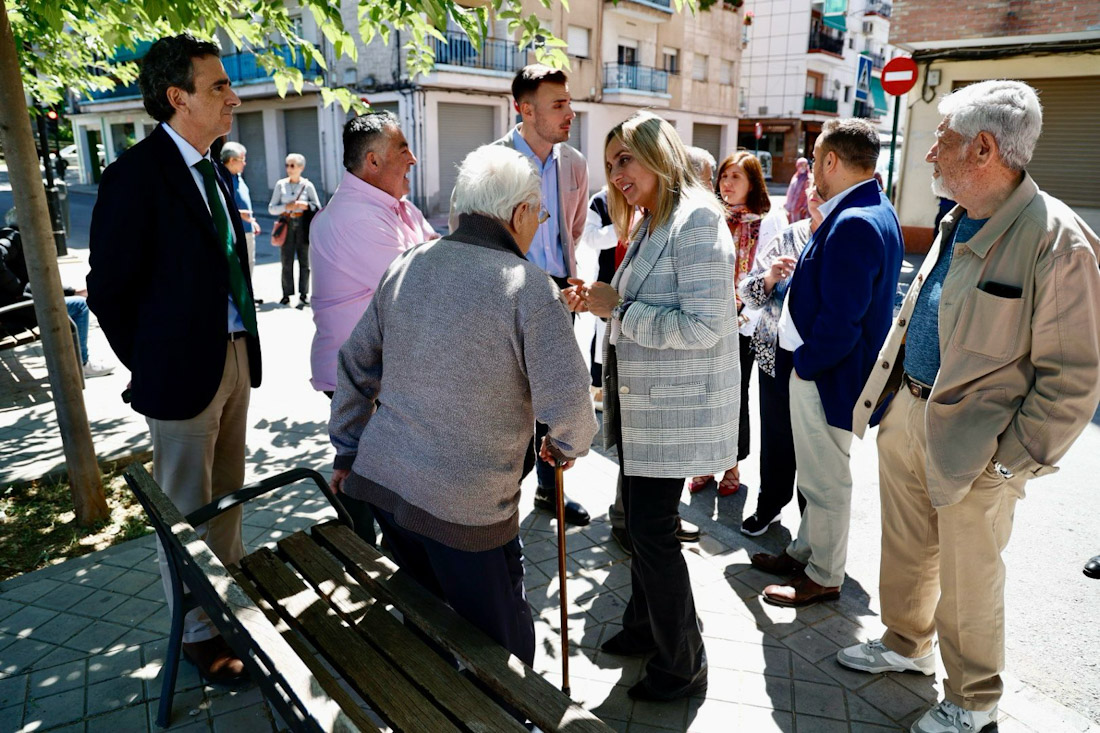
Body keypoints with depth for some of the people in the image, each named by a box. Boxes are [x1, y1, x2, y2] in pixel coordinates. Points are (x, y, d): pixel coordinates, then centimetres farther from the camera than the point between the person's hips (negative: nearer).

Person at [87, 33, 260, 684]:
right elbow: (109, 290, -12)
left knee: (227, 495, 20)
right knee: (187, 508, 9)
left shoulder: (214, 173, 10)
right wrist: (152, 367, -4)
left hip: (236, 356, 7)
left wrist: (246, 348, 8)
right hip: (184, 368, -7)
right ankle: (198, 632, 26)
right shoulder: (136, 175, -14)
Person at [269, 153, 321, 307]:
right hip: (287, 225, 1)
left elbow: (317, 207, 6)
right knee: (287, 261, 1)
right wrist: (287, 207, -13)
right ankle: (286, 295, 8)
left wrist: (306, 205, -13)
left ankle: (303, 294, 12)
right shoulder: (281, 184, 4)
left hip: (303, 225, 0)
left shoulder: (307, 185, 1)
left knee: (304, 261, 3)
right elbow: (271, 208, 4)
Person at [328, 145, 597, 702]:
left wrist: (348, 455, 21)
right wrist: (568, 446, 5)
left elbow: (355, 366, 10)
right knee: (502, 646, 14)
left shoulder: (404, 266, 4)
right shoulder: (528, 286, -14)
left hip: (381, 482, 7)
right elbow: (567, 402, -17)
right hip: (465, 508, -6)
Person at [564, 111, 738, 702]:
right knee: (638, 516, 18)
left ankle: (682, 666, 20)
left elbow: (703, 326, -25)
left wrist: (618, 308, -19)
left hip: (674, 406, -9)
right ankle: (644, 625, 39)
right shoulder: (653, 222, 14)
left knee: (651, 527, -1)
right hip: (641, 400, 9)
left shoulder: (697, 220, -17)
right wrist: (601, 303, 2)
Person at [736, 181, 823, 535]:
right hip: (777, 356, 3)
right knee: (775, 433, 15)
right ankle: (770, 504, 35)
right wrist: (769, 277, -15)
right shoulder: (785, 238, 5)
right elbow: (747, 293, 4)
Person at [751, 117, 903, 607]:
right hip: (821, 366, 10)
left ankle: (824, 577, 24)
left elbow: (840, 322, -28)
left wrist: (805, 362, -15)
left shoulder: (853, 224, -25)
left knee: (826, 479, 6)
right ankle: (806, 552, 39)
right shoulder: (877, 210, 8)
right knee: (818, 474, 22)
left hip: (826, 374, -10)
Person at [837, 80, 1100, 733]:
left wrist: (1013, 461, -17)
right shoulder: (960, 223, 7)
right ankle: (906, 644, 46)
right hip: (908, 414, 7)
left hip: (974, 442, -7)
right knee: (906, 549, 22)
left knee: (968, 581, 11)